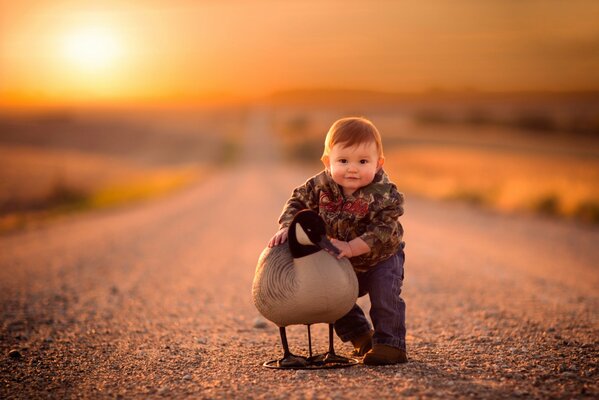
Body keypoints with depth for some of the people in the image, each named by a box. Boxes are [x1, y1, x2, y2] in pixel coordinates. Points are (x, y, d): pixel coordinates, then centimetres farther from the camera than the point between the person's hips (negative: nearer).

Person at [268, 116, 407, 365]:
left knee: (385, 294, -23)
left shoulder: (384, 195, -32)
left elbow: (383, 232, -37)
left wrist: (351, 247, -46)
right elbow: (298, 201, -7)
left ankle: (391, 344, -9)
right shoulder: (322, 185, -19)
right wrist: (287, 228, -24)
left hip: (381, 258, -5)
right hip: (343, 265, 5)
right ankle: (361, 337, 25)